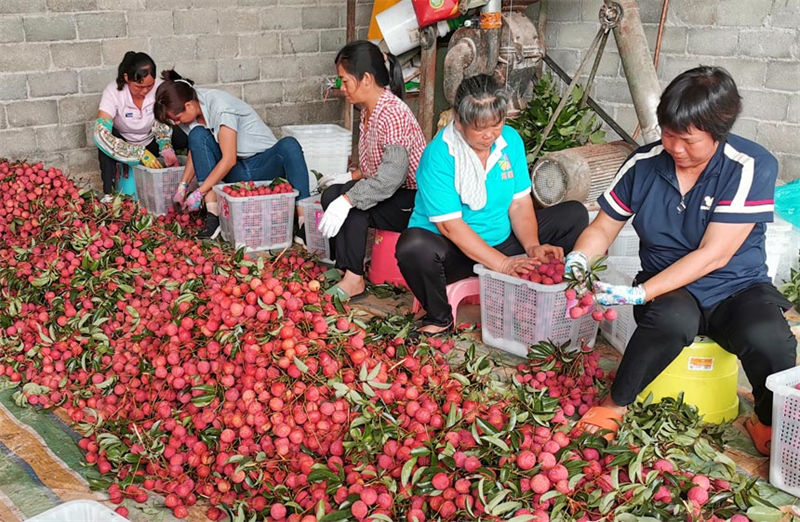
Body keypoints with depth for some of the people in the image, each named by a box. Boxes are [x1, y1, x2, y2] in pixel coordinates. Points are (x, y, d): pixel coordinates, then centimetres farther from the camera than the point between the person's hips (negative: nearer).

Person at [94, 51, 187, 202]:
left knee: (184, 137, -24)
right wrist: (140, 153, -44)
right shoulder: (113, 91, -28)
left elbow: (161, 125, -11)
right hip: (124, 142, -2)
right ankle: (108, 194, -27)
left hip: (150, 142, 2)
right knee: (105, 142, -36)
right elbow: (100, 133, -37)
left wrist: (166, 149, -33)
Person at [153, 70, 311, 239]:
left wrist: (199, 192, -22)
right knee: (197, 135, -18)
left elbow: (229, 160, -26)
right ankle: (213, 214, -24)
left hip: (265, 163, -6)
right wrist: (183, 185, -1)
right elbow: (196, 150, 10)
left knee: (289, 145, -37)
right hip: (236, 173, 6)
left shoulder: (220, 107, -25)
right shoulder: (192, 112, -3)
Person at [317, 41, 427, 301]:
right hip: (392, 194, 10)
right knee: (332, 195, -6)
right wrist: (349, 177, 9)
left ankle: (353, 279, -14)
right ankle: (347, 269, -5)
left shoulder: (392, 113, -23)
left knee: (352, 206, -25)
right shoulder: (370, 110, 8)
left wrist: (347, 199, -33)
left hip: (413, 202, -10)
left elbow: (392, 176, -31)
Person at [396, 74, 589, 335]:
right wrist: (502, 263, -29)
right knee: (413, 246, -39)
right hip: (455, 252, -5)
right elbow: (450, 225, -24)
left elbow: (520, 203, -2)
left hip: (503, 242, 6)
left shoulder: (510, 140, -2)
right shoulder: (438, 155, -21)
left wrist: (533, 247, -20)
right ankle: (439, 318, -9)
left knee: (575, 214, -3)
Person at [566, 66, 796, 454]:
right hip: (670, 290, 1)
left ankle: (772, 427, -4)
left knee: (767, 336, -34)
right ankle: (613, 407, -15)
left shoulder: (752, 168, -15)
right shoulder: (643, 164, -3)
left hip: (737, 288, -1)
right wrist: (579, 258, -16)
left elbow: (713, 255, -21)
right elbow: (604, 227, 8)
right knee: (673, 318, -36)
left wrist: (639, 295, -28)